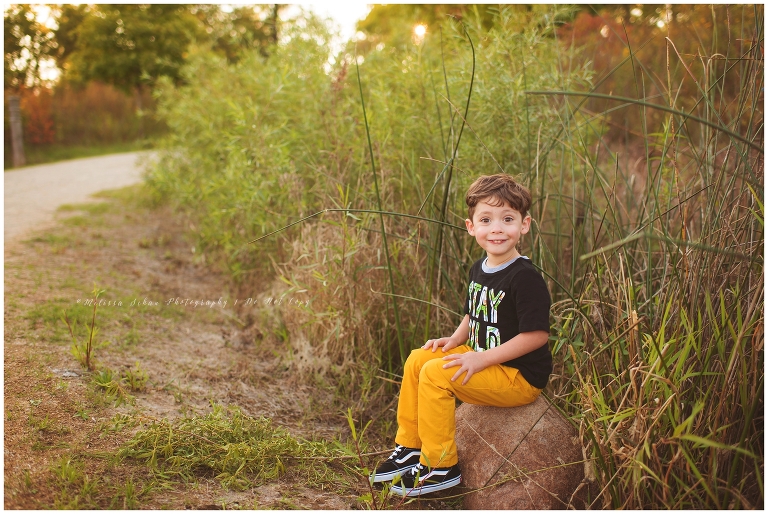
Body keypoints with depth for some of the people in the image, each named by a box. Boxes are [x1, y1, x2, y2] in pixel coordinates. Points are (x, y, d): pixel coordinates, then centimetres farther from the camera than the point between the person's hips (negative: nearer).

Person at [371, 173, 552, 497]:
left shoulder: (524, 277, -20)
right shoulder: (479, 270, 6)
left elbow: (537, 334, -24)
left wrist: (483, 358, -23)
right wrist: (456, 340, 2)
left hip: (521, 376, -9)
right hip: (484, 360, 9)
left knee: (435, 374, -20)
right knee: (418, 359, 4)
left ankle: (441, 467, -7)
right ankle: (410, 448, 15)